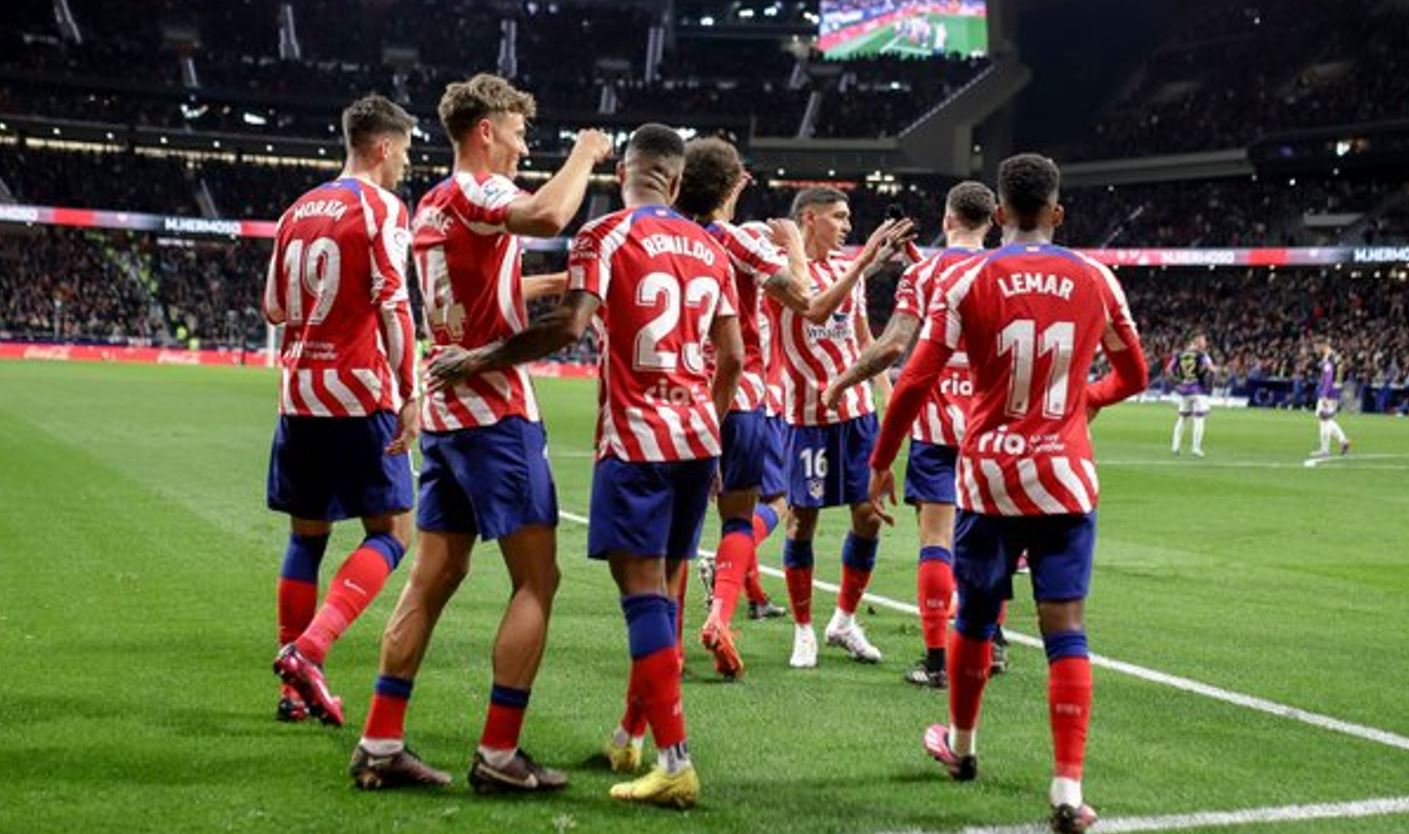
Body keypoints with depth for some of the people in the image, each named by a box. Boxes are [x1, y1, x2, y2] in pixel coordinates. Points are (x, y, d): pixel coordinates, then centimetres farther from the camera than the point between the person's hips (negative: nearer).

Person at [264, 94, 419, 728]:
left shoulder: (298, 211, 14)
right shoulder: (381, 208, -6)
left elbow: (274, 309, 18)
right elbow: (392, 306, -16)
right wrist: (410, 395, -16)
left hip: (299, 391, 7)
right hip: (361, 395, -7)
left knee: (306, 534, 13)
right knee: (392, 531, 1)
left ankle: (295, 688, 13)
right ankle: (309, 649, -17)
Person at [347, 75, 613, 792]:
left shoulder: (431, 206, 16)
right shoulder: (476, 191, -11)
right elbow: (548, 215, -33)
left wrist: (554, 283, 25)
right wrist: (586, 153, -16)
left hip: (446, 410, 9)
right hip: (495, 410, -9)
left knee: (434, 576, 11)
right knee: (536, 579, -2)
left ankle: (379, 746, 12)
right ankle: (498, 755, -1)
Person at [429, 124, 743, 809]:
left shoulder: (606, 236, -6)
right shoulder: (709, 248, 11)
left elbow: (570, 324, -19)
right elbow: (731, 355, 12)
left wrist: (480, 360, -12)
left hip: (636, 441, -6)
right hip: (698, 440, 6)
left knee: (645, 593, -6)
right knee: (664, 589, 15)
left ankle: (675, 761, -12)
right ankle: (629, 739, 28)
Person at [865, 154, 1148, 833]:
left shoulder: (967, 279, -5)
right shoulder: (1096, 280, 1)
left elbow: (916, 381, -7)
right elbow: (1132, 376, 15)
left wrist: (880, 463, 3)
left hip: (989, 474, 0)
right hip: (1064, 477, 0)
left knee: (975, 614, 17)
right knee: (1064, 628, 1)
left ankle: (960, 746, 36)